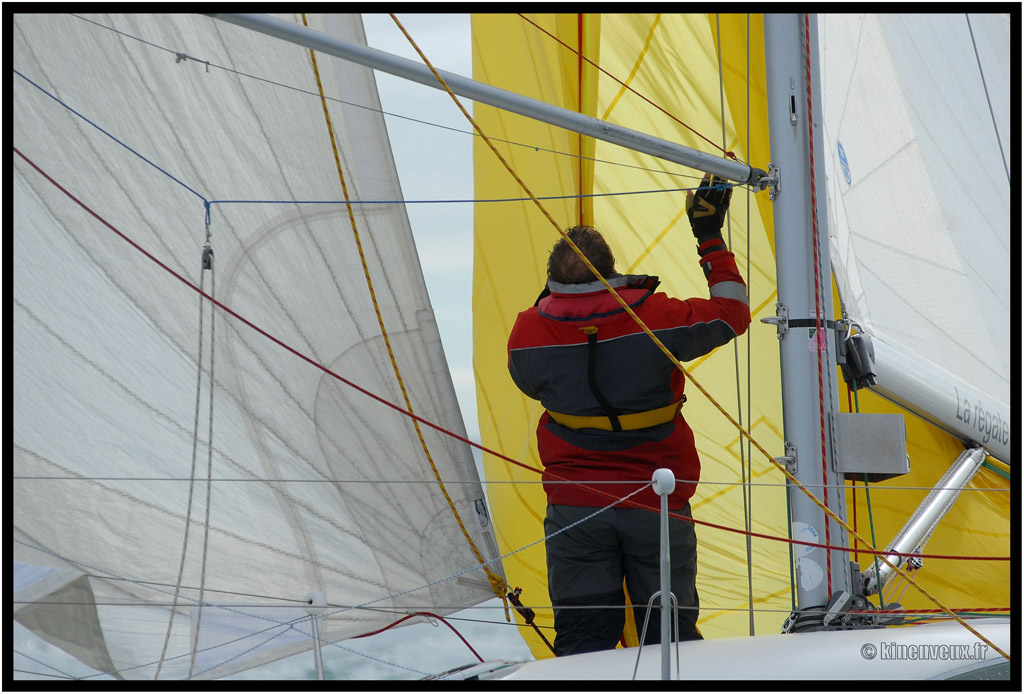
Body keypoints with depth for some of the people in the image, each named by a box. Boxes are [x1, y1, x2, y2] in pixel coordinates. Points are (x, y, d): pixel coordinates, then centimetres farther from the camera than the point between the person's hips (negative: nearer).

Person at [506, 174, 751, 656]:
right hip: (656, 508, -1)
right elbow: (733, 313, 3)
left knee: (582, 640, 6)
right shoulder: (655, 317, -14)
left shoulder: (527, 332, -8)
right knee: (672, 636, 9)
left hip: (575, 508, 1)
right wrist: (710, 238, 11)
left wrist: (551, 299, 21)